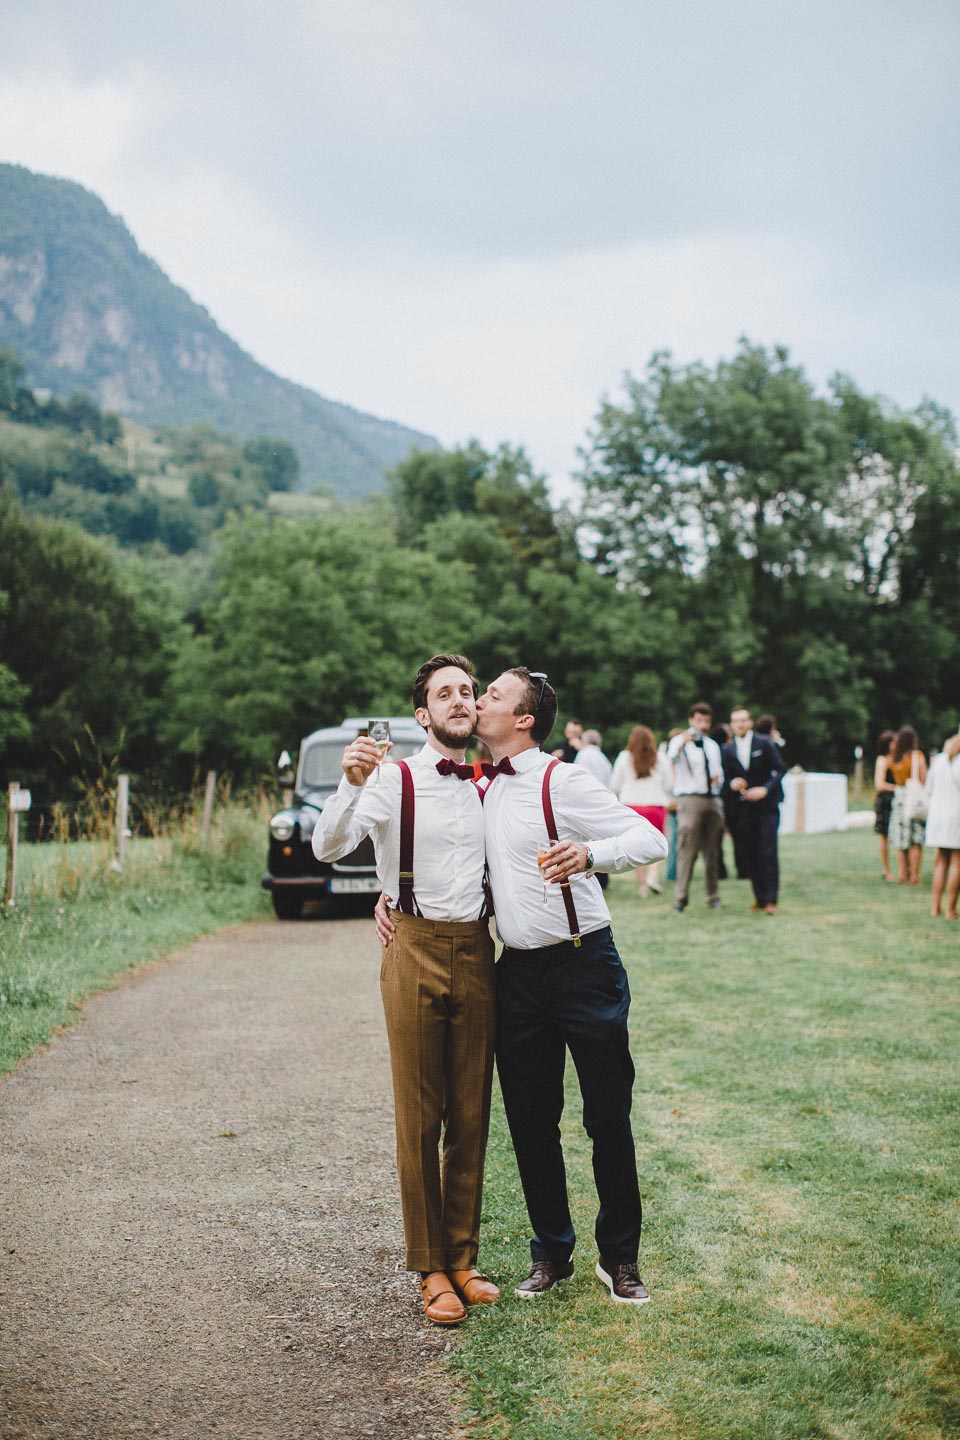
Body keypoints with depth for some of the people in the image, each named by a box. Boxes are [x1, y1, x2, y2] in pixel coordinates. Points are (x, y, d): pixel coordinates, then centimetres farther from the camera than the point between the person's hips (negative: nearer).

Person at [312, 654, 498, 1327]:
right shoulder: (394, 778, -4)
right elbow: (327, 846, -17)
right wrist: (352, 785, -32)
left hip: (477, 954, 4)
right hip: (416, 950, -4)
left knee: (472, 1115, 8)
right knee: (420, 1116, 1)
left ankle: (463, 1258, 20)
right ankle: (431, 1268, 12)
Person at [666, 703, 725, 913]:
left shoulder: (713, 746, 21)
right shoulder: (680, 741, 1)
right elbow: (671, 758, -21)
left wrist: (718, 780, 5)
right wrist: (681, 744, -43)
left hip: (712, 800, 6)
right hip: (689, 799, -6)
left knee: (712, 851, 7)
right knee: (686, 850, -11)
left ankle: (713, 897, 16)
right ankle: (680, 899, -11)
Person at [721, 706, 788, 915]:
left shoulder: (764, 743, 0)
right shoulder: (728, 750, 8)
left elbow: (780, 769, -1)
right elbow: (726, 779, 11)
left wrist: (766, 789, -13)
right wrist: (732, 784, -12)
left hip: (766, 806, -3)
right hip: (743, 809, 3)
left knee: (767, 853, -9)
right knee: (747, 855, 2)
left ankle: (770, 900, -6)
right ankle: (760, 897, 13)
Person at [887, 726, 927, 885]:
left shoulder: (893, 757, 3)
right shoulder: (917, 755, -10)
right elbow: (924, 779, -11)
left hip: (898, 796, 4)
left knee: (901, 840, 9)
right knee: (916, 840, 1)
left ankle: (902, 873, 9)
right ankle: (914, 874, -1)